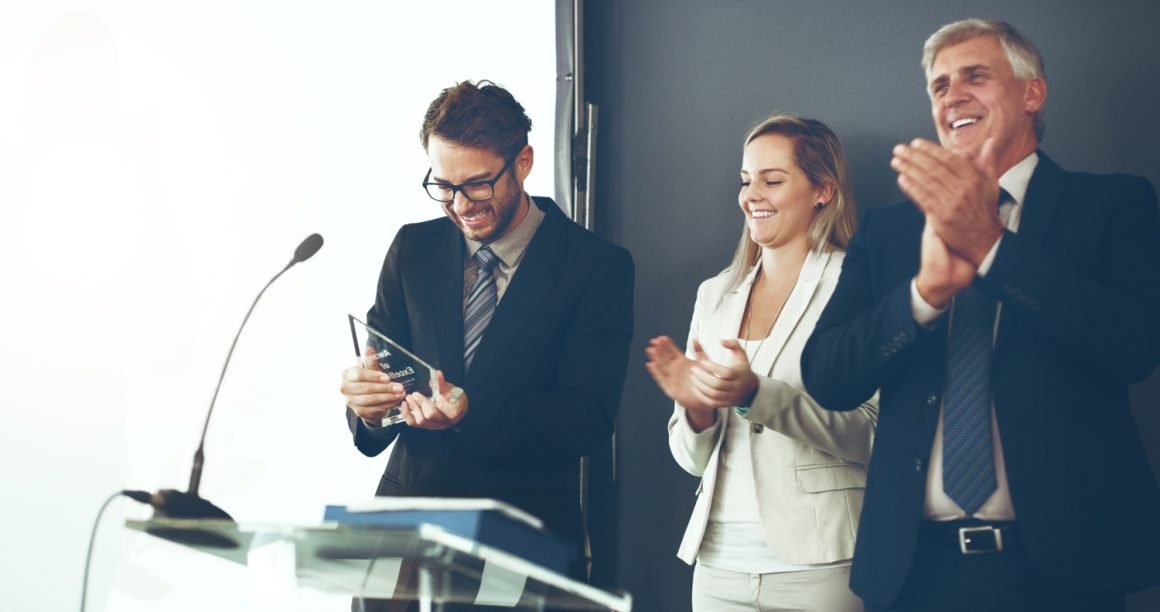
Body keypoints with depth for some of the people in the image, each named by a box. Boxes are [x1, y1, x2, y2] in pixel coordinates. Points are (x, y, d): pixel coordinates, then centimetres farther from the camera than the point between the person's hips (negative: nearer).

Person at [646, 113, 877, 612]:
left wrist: (755, 395, -24)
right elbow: (693, 459, 12)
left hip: (817, 566, -5)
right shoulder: (715, 294, 12)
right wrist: (694, 407, -9)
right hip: (720, 560, 5)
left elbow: (872, 436, -13)